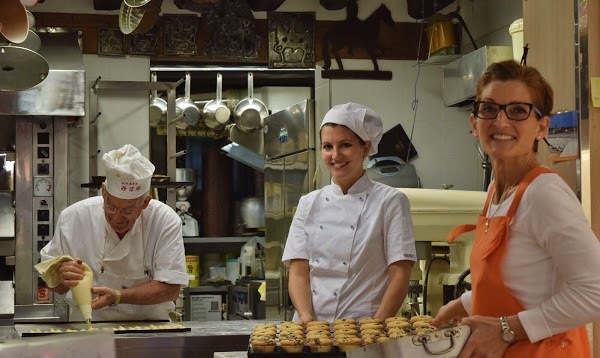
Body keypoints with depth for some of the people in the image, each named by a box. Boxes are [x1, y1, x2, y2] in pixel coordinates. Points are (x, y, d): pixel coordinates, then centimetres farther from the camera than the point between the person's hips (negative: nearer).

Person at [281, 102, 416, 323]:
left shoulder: (390, 201, 4)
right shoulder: (309, 204, 13)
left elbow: (400, 275, 0)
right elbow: (298, 272, 8)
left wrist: (376, 326, -11)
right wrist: (306, 317, -8)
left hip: (363, 325, -2)